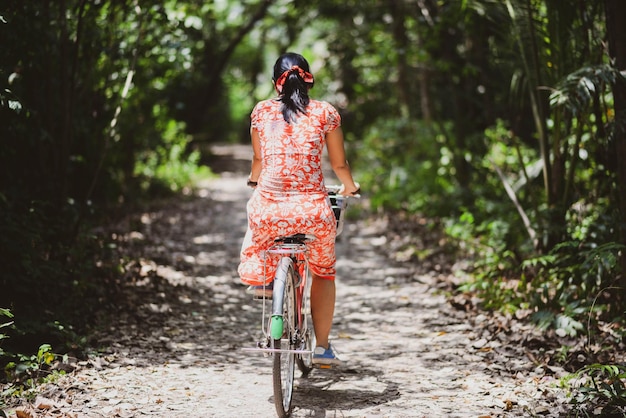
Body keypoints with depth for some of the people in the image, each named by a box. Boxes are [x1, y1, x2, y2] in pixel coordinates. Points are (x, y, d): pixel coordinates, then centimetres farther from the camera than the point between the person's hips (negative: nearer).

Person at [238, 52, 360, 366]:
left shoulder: (262, 111, 8)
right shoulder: (325, 113, 5)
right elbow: (339, 165, 11)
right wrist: (350, 187, 34)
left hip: (269, 206, 0)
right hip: (313, 208, 1)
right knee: (323, 271, 25)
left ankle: (261, 278, 34)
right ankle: (323, 347, 24)